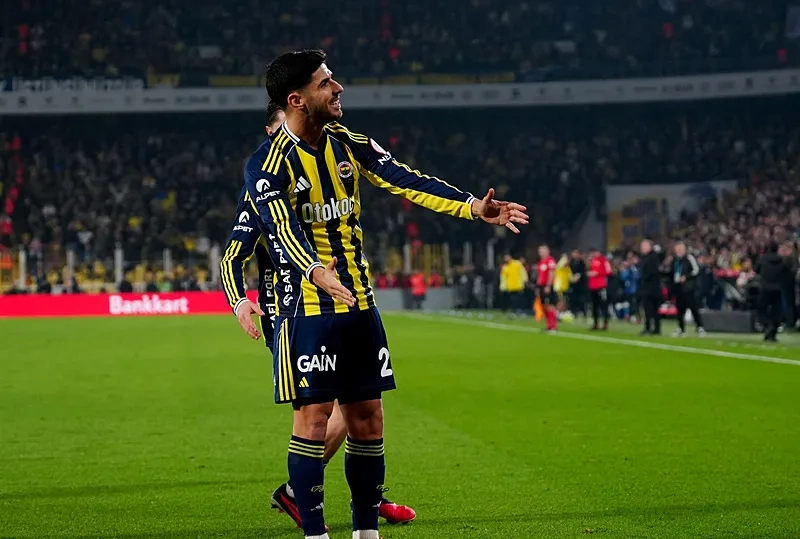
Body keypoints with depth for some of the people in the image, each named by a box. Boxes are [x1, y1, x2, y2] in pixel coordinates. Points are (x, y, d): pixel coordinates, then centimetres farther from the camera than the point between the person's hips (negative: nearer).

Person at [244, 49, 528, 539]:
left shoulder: (348, 144, 8)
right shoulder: (269, 163, -13)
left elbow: (406, 181, 1)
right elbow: (280, 225, -28)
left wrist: (473, 207, -11)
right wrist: (315, 271, -47)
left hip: (360, 306, 7)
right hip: (307, 309, -6)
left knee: (368, 420, 8)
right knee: (313, 418, -7)